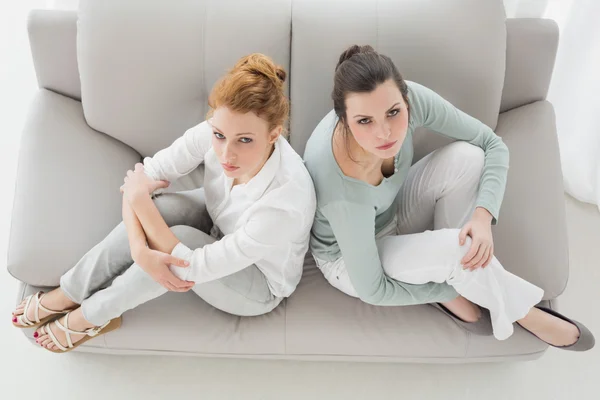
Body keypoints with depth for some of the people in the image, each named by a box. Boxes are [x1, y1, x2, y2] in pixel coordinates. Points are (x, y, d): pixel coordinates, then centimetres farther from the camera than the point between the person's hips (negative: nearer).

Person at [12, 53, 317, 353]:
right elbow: (138, 180, -20)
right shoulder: (214, 133, -28)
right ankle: (69, 294, -2)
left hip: (258, 285, -4)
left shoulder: (286, 203, -42)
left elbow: (194, 267, -35)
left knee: (180, 239, -31)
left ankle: (91, 316, -3)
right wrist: (139, 250, -35)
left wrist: (139, 199, -28)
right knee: (162, 206, -25)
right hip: (219, 228, 5)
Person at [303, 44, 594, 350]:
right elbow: (372, 291, -27)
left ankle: (446, 278, -5)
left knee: (467, 157, -21)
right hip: (348, 257, -5)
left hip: (392, 214, 5)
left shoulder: (411, 98, -27)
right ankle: (518, 310, 2)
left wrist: (483, 216, -30)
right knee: (454, 247, -31)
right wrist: (455, 288, -15)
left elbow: (494, 146, -13)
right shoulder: (340, 185, -39)